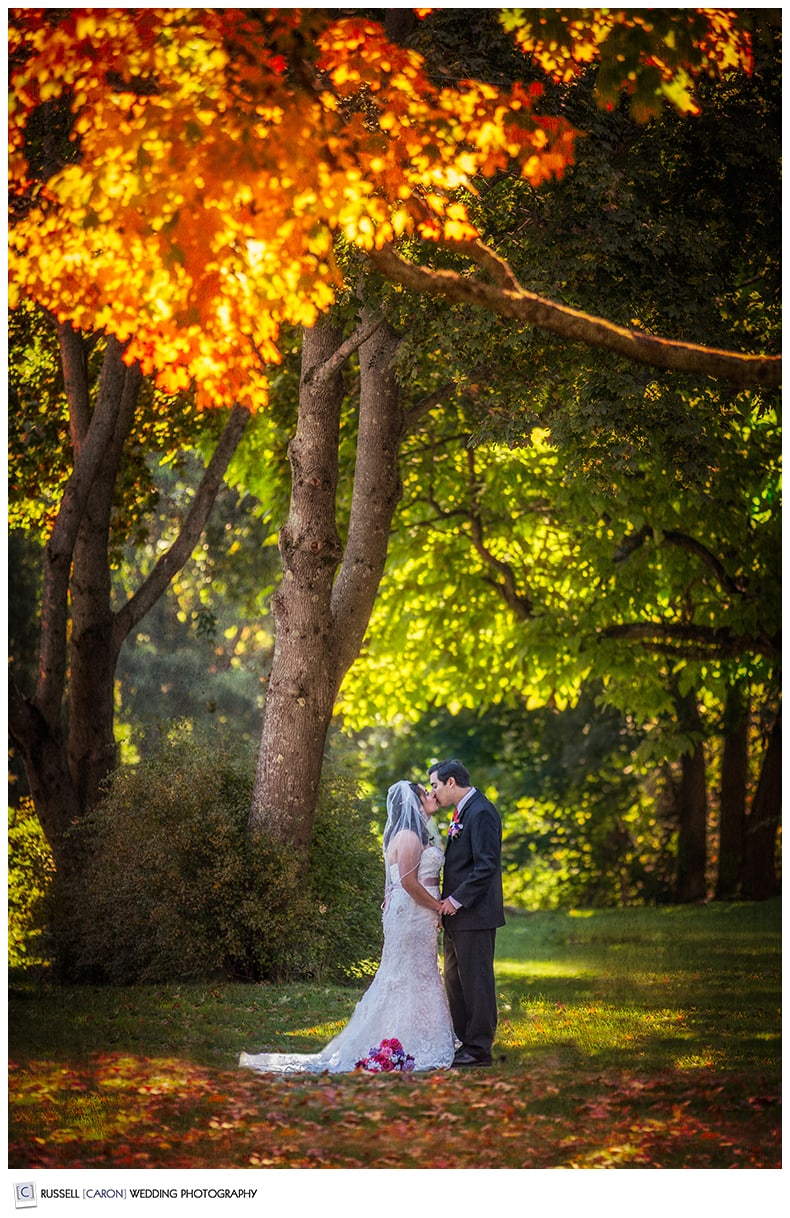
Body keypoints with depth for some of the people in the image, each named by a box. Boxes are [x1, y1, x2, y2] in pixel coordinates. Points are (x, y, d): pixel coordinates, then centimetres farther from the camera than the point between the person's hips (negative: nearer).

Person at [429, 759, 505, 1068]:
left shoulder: (481, 813, -15)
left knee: (475, 980, -5)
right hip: (457, 914, 10)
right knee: (454, 980, 13)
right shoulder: (462, 812, 17)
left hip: (475, 914, -10)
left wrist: (457, 900, -18)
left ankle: (479, 1048, 0)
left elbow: (486, 866, -21)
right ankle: (462, 1043, 19)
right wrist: (448, 900, 9)